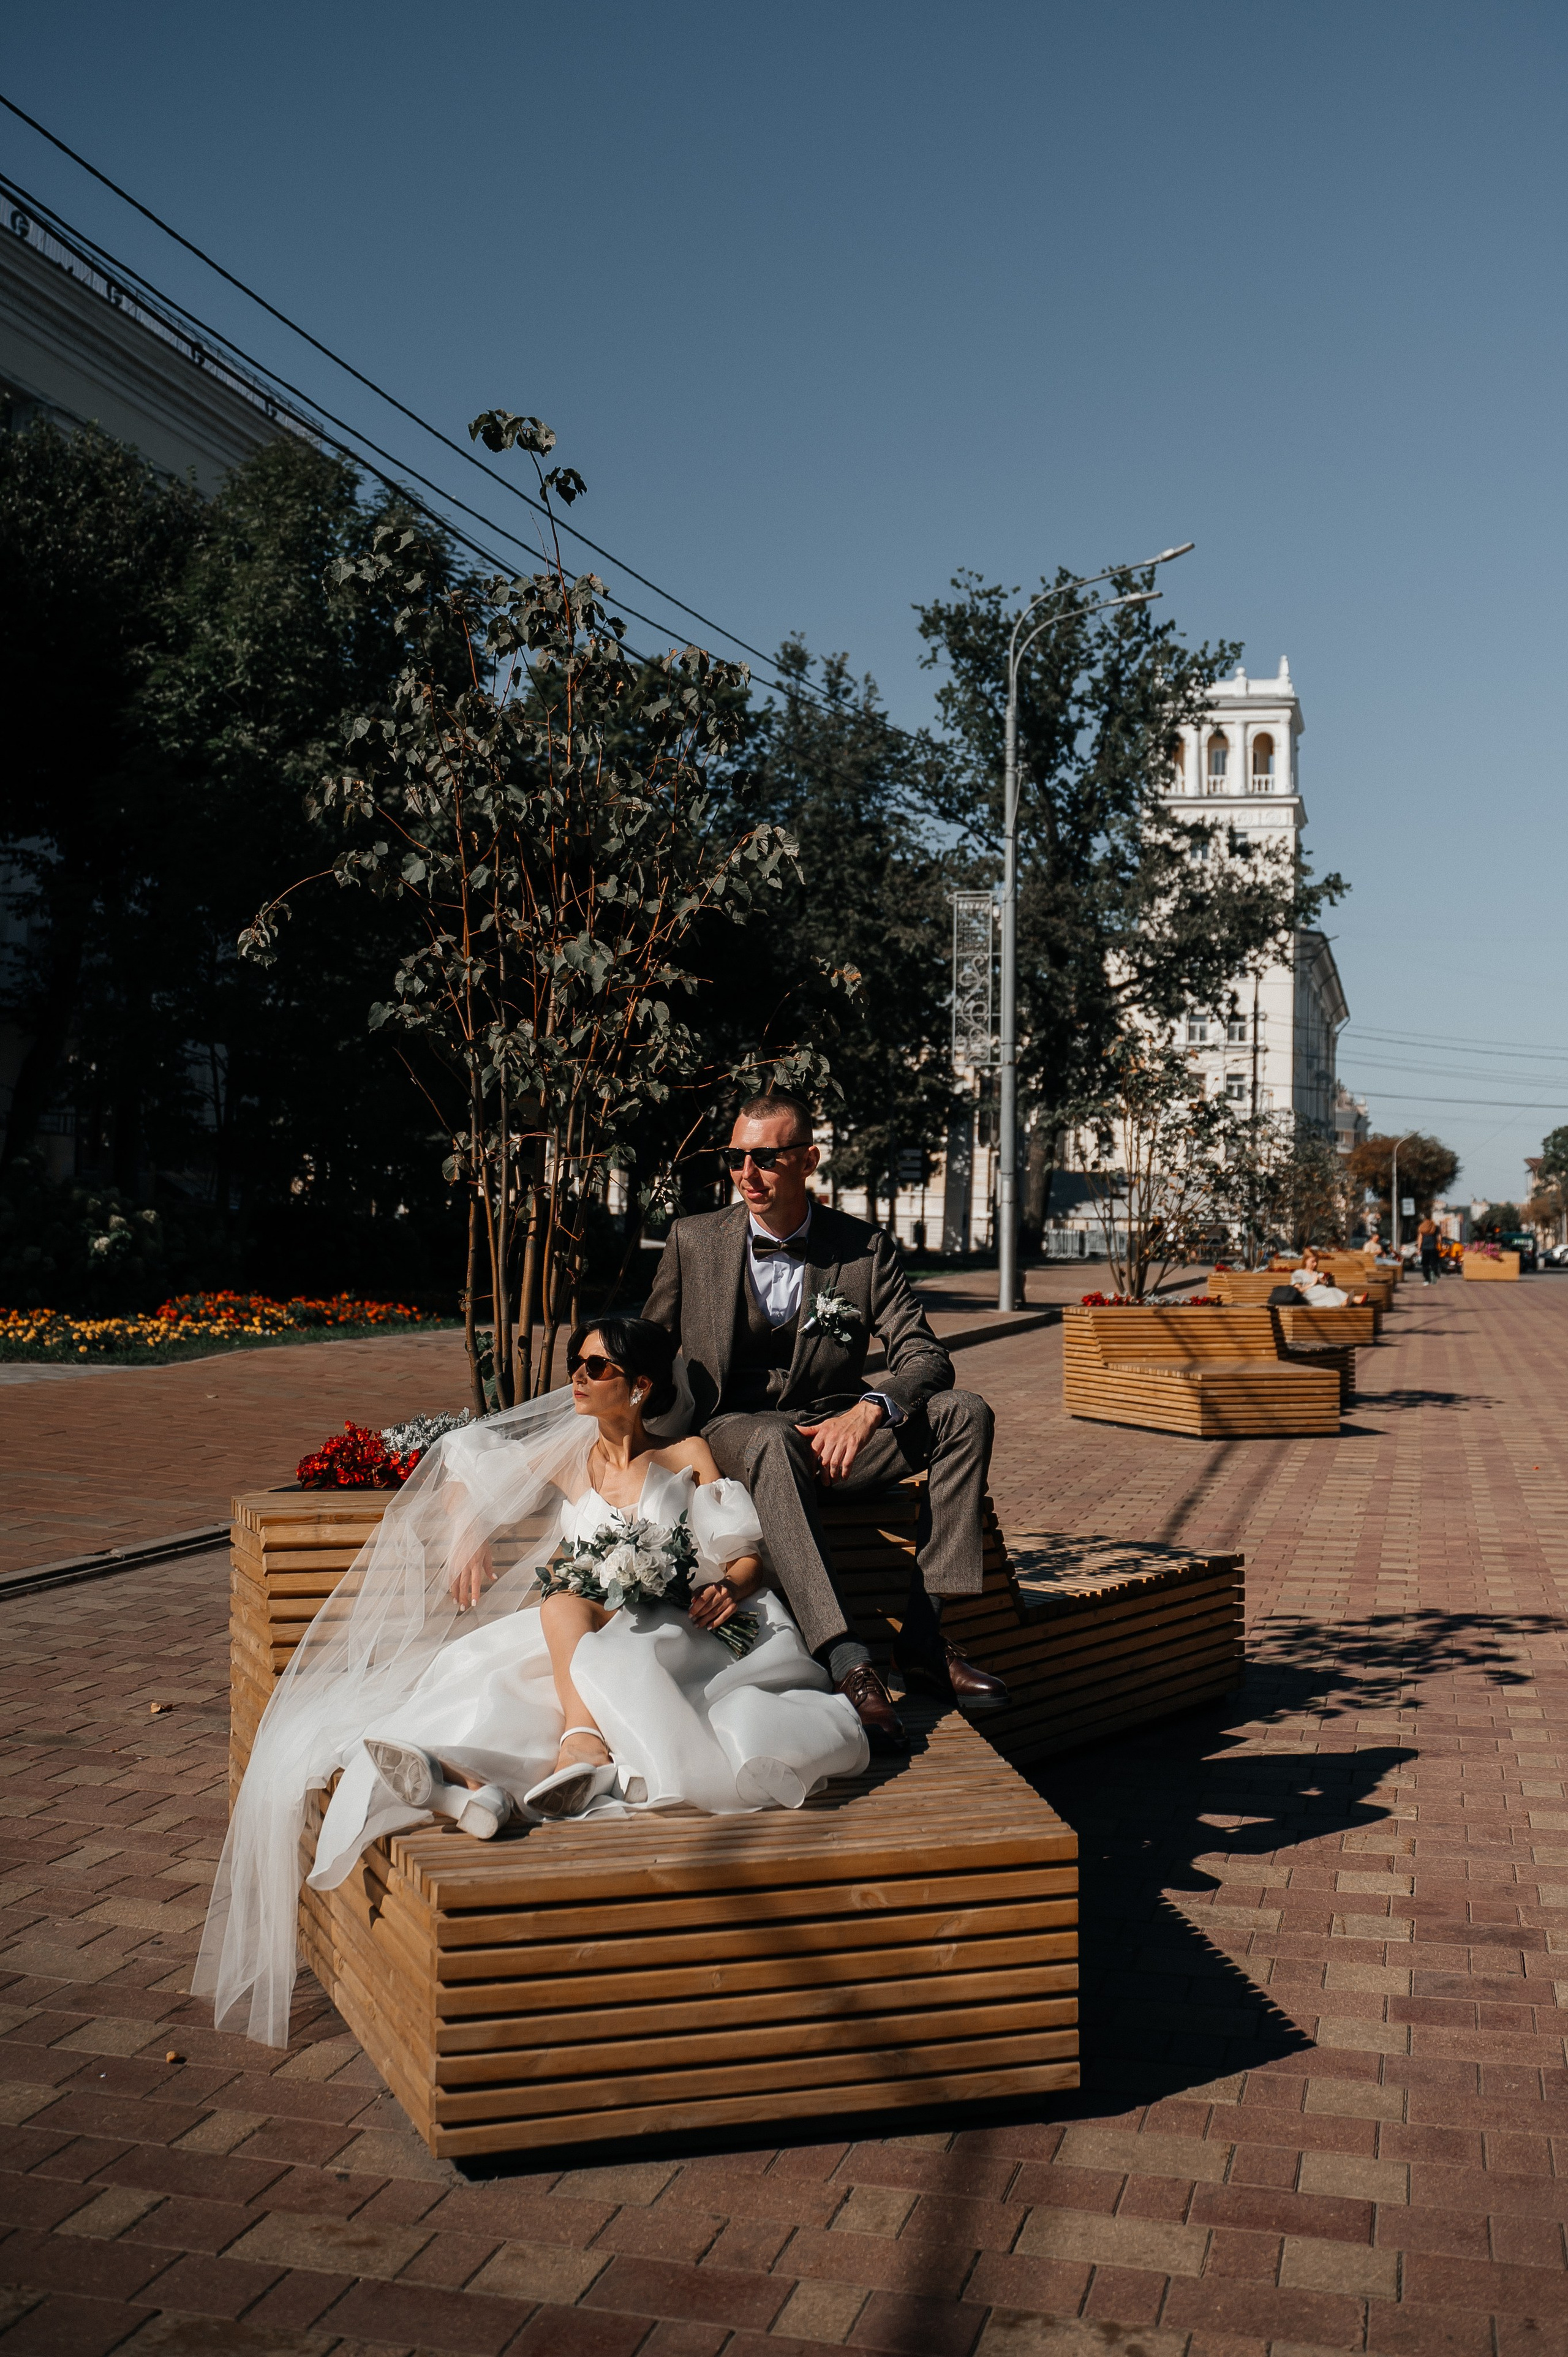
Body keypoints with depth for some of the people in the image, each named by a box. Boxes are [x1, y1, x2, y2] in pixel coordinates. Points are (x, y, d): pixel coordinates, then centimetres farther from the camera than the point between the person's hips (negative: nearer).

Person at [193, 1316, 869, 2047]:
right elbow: (464, 1469, 29)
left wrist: (729, 1586, -12)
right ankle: (469, 1780, -60)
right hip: (571, 1648, 3)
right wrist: (466, 1538, 10)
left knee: (563, 1606, -34)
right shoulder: (565, 1458, 21)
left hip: (679, 1641, -3)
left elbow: (750, 1556, 11)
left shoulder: (691, 1457, 13)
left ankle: (581, 1747, -52)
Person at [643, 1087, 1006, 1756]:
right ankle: (847, 1663, -49)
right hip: (733, 1431, -2)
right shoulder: (694, 1239, 2)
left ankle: (924, 1638, -24)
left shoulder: (865, 1249, 1)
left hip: (836, 1434, 2)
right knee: (772, 1441, -39)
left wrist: (869, 1409, -27)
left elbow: (925, 1358, -6)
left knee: (964, 1414, -22)